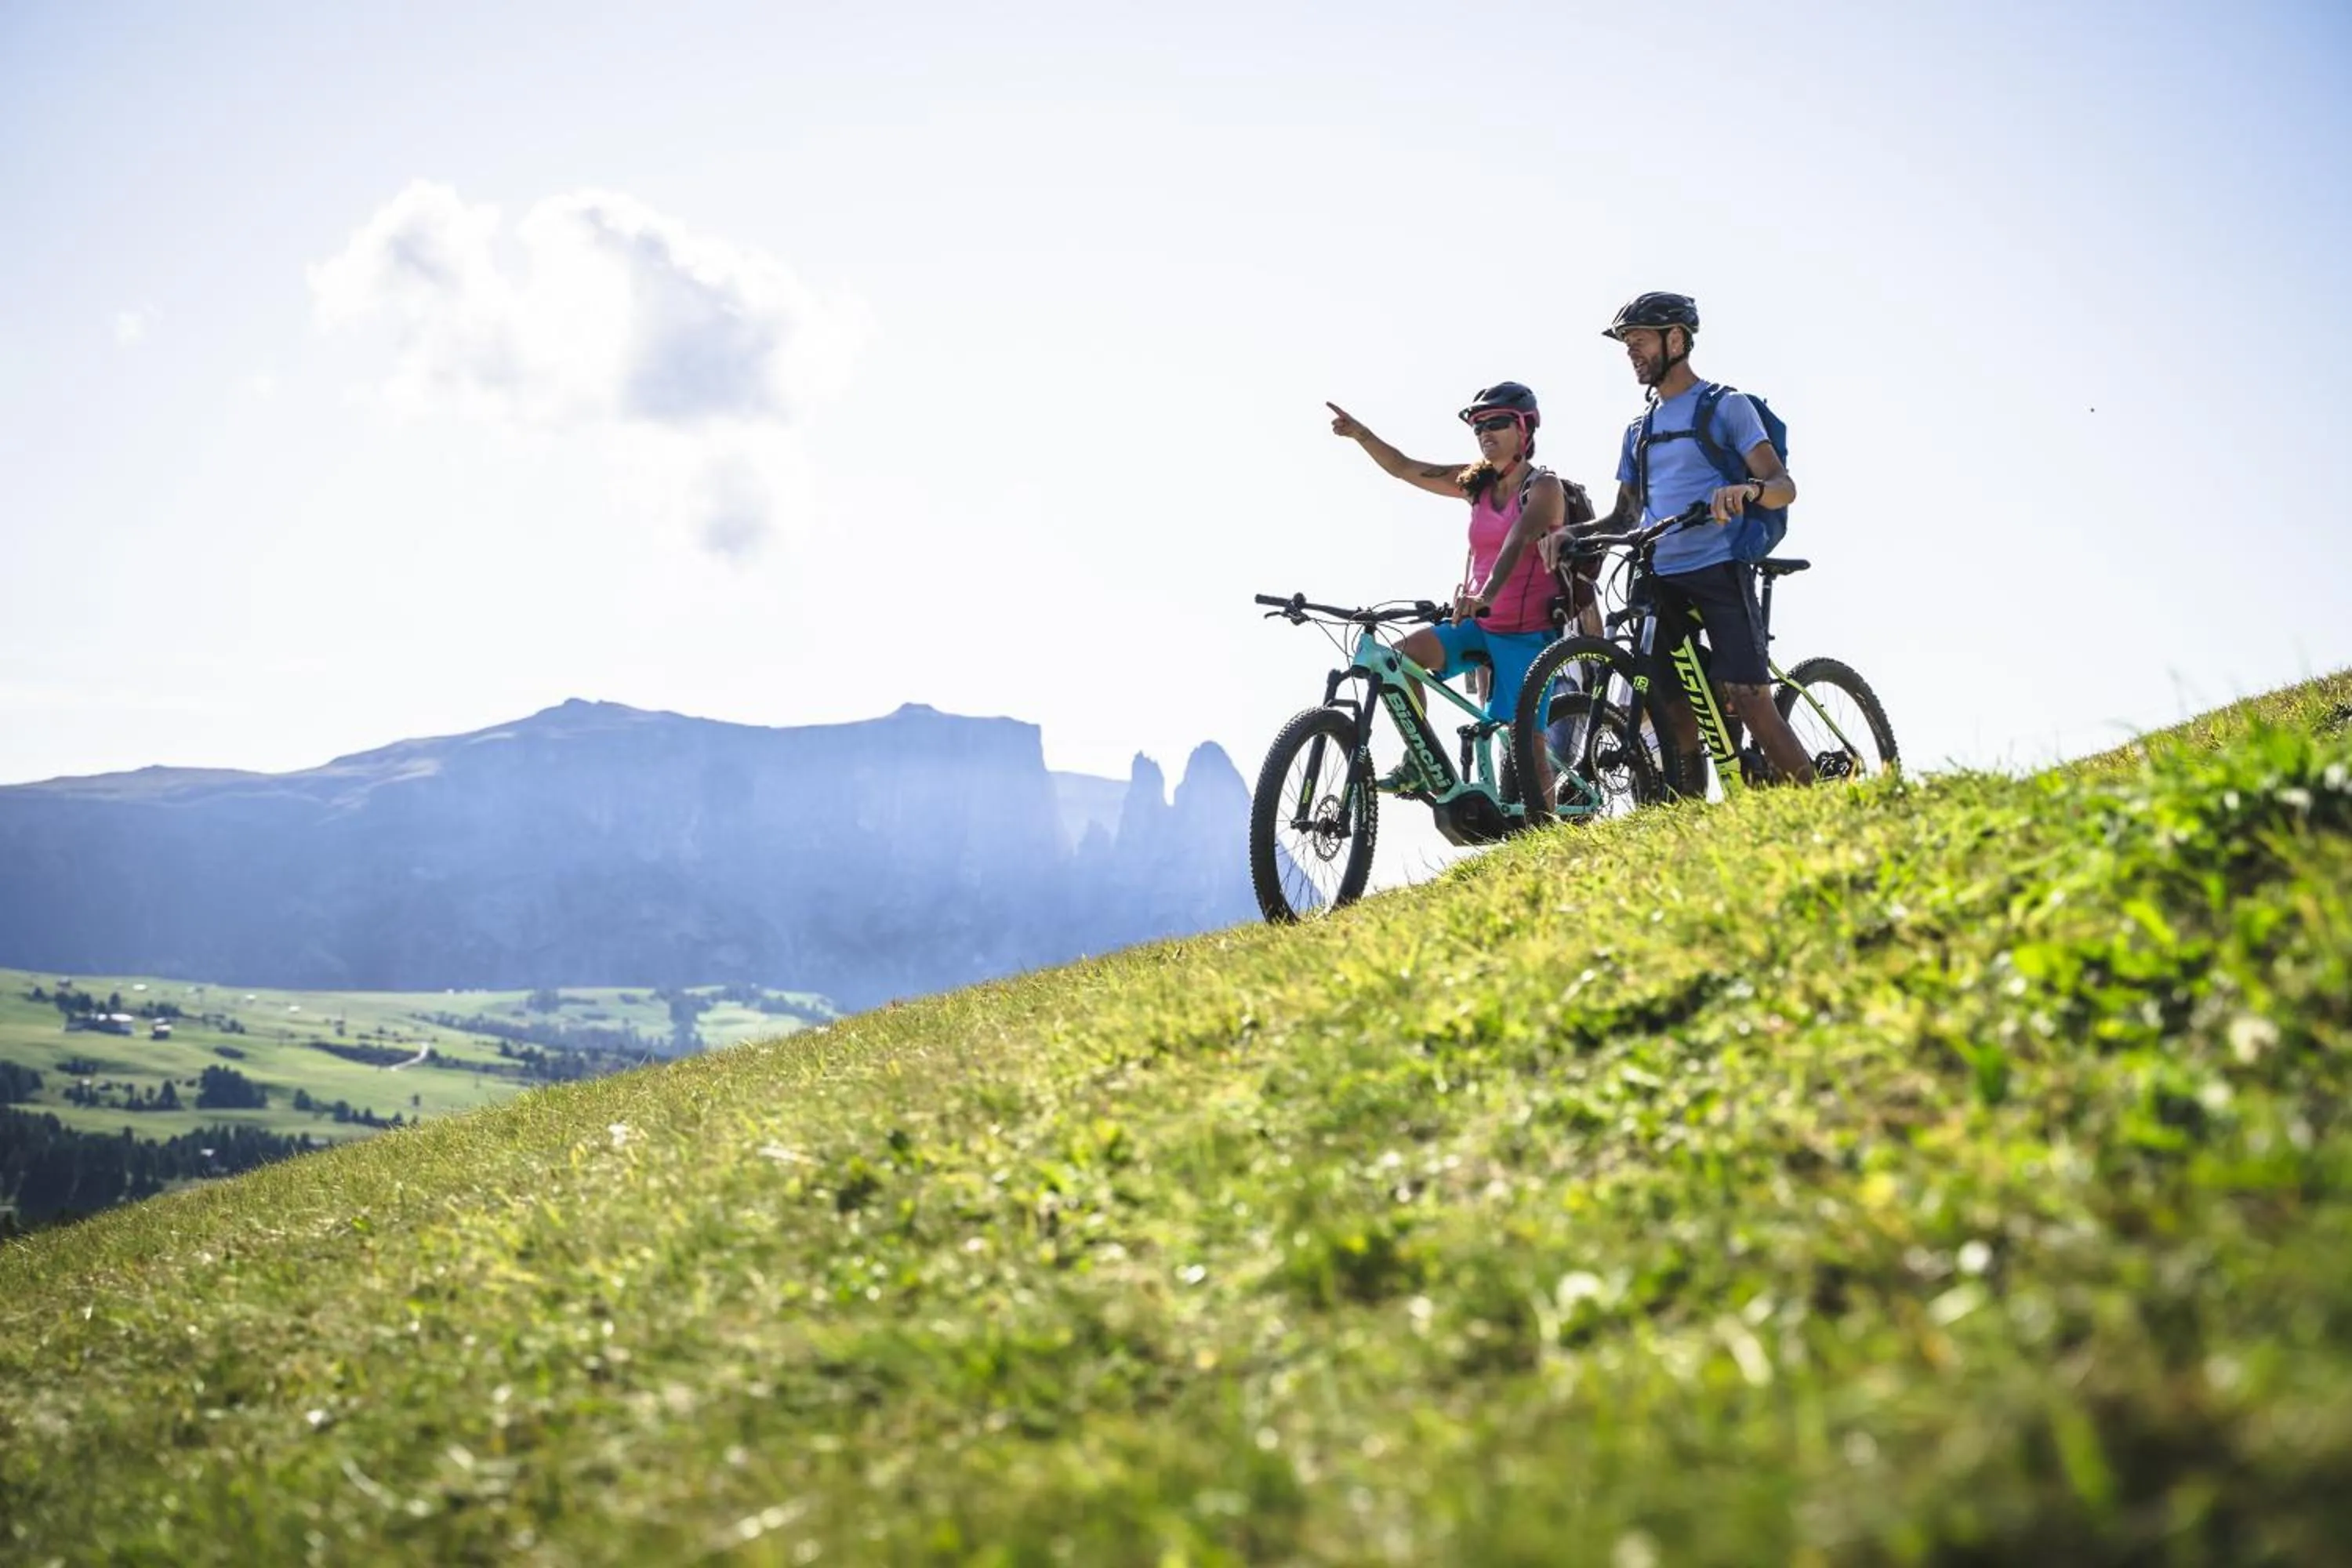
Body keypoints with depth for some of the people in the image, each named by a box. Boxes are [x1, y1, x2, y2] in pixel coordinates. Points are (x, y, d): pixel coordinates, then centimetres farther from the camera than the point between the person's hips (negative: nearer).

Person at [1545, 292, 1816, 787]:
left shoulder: (1726, 407, 2)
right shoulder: (1640, 431, 20)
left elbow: (1784, 485, -7)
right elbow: (1625, 515, 23)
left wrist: (1747, 490, -31)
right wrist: (1571, 535, 3)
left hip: (1718, 569, -6)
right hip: (1660, 580, 6)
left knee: (1747, 699, -17)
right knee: (1673, 711, -1)